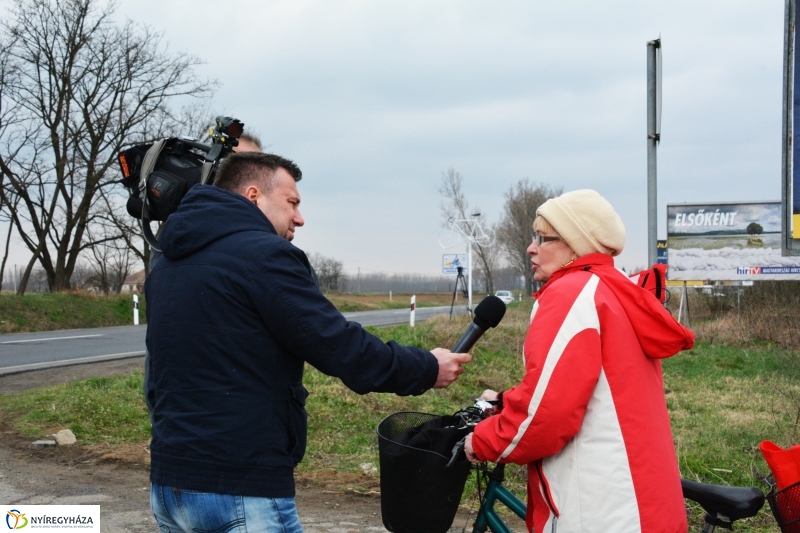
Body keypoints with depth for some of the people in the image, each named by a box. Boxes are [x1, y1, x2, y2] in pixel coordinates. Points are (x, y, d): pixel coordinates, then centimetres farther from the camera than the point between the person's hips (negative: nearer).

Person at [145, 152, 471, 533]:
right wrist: (427, 369, -2)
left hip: (168, 484, 9)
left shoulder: (165, 268, 12)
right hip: (242, 491, -8)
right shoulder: (263, 254, -14)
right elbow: (343, 349, -15)